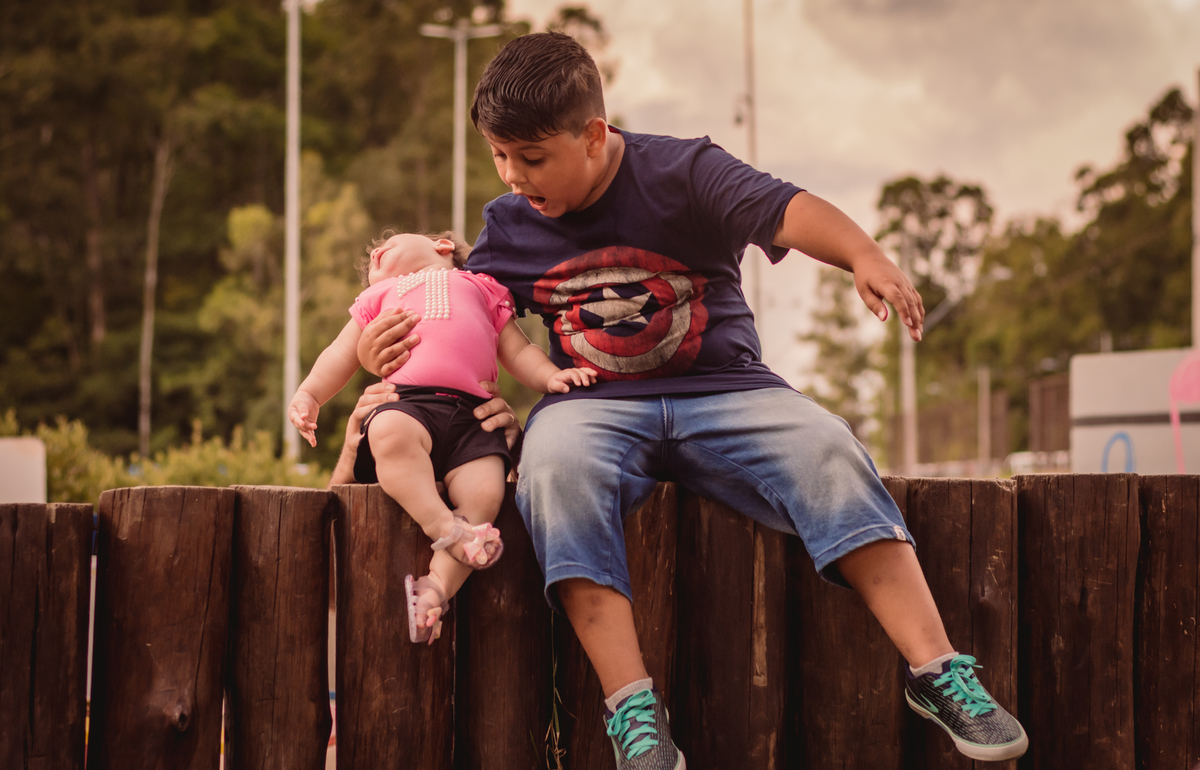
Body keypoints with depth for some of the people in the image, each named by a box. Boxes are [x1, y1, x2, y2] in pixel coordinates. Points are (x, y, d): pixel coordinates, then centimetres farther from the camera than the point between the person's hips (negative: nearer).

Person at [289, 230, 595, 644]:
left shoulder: (483, 288, 33)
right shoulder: (380, 295, 36)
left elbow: (519, 350, 26)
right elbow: (342, 355, 31)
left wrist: (551, 376, 4)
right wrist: (308, 394, 12)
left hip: (472, 412, 1)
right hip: (406, 401, 0)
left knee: (484, 494, -28)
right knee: (390, 433, -39)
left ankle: (438, 584, -32)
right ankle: (445, 527, -37)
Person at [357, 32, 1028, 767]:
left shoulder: (682, 172, -5)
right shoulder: (509, 225, 8)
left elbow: (784, 210, -20)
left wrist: (865, 255, -40)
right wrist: (384, 345, -6)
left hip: (722, 389, -1)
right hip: (595, 403, 1)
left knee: (826, 451, -28)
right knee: (554, 461, -34)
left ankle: (937, 670, -24)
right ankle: (633, 708, -37)